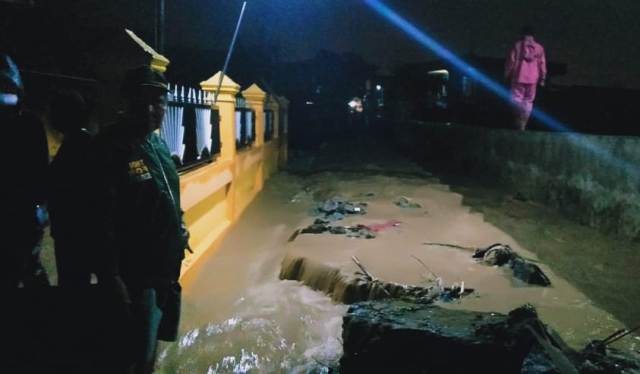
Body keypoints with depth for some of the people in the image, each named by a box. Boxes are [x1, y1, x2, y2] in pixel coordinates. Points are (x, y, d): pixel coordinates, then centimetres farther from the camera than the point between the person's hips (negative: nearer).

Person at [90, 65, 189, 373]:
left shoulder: (157, 142, 8)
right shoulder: (111, 147, -19)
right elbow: (102, 218, -24)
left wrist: (178, 228, 11)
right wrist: (111, 275, -24)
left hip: (167, 265, 8)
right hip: (138, 272, -8)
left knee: (152, 342, 24)